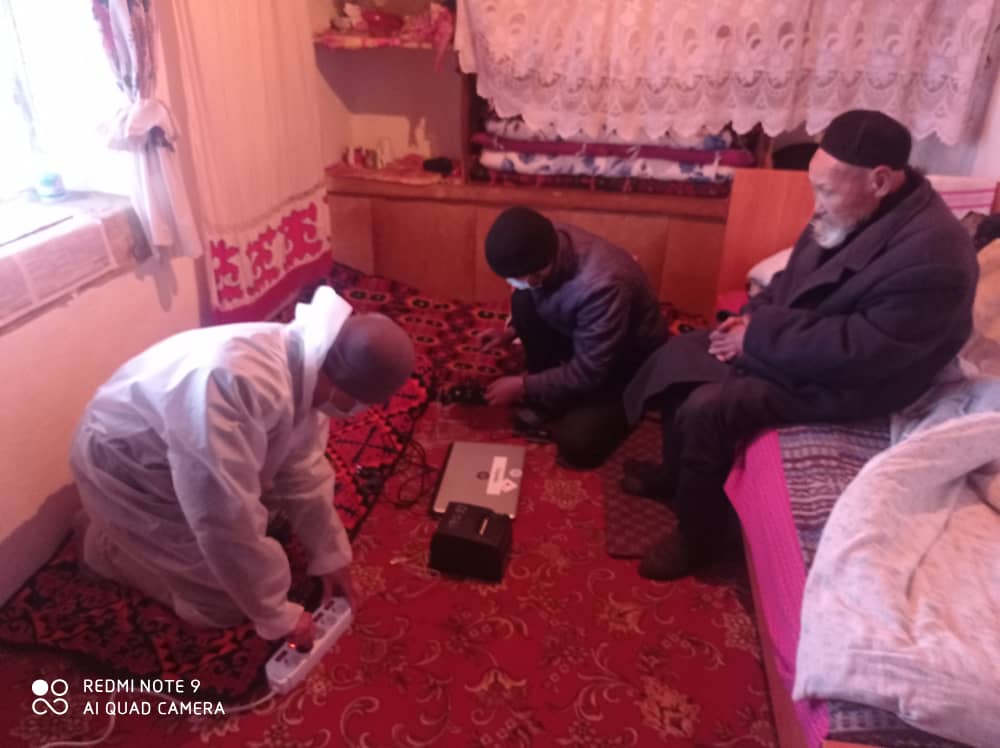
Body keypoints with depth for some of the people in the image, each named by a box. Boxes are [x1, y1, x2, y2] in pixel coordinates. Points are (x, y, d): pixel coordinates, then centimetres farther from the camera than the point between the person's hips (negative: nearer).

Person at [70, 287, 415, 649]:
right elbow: (228, 526, -36)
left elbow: (303, 469, -1)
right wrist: (278, 615, -23)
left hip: (182, 450, 7)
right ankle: (106, 540, 14)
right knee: (229, 601, -3)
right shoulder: (235, 385, -43)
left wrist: (330, 555, 3)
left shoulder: (306, 364, -16)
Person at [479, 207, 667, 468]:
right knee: (523, 301, -17)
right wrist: (511, 332, -8)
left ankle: (623, 403, 9)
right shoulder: (548, 246, -19)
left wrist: (522, 386, -22)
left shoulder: (601, 286, -40)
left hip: (630, 359, -7)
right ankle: (549, 400, 0)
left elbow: (587, 373, -30)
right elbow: (527, 293, 6)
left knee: (576, 444, -22)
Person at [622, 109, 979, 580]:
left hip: (841, 384, -9)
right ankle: (676, 474, 24)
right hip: (787, 343, 9)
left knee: (704, 410, -23)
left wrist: (761, 334, -23)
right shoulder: (852, 212, 0)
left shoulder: (932, 256, -28)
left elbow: (859, 351, -30)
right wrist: (754, 315, -4)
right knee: (678, 357, 4)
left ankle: (698, 537, -1)